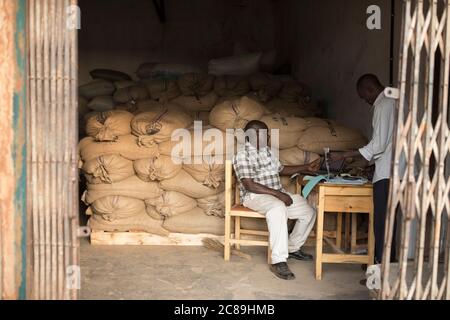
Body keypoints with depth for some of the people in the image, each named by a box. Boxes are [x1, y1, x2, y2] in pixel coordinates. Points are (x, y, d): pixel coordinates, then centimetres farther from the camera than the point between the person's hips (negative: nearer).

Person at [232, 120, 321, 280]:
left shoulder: (266, 151, 15)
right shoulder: (242, 155, -11)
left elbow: (281, 169, 28)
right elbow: (249, 185, -20)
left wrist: (306, 168, 20)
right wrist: (278, 194, -24)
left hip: (278, 194, 9)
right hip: (255, 196, -9)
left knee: (309, 212, 0)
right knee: (278, 208, -39)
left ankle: (293, 248, 20)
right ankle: (278, 261, -37)